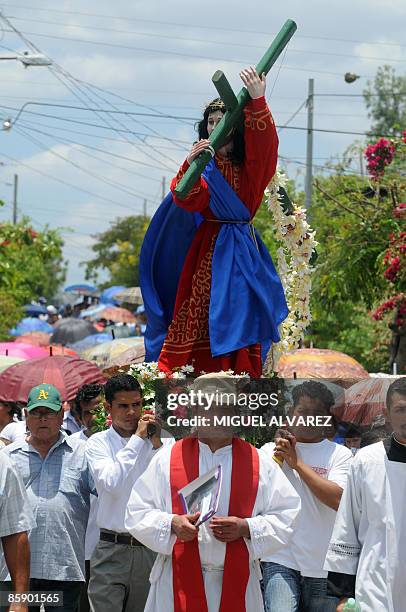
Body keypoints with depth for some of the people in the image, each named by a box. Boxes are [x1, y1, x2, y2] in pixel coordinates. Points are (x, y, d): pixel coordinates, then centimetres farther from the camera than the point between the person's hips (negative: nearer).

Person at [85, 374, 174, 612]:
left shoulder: (163, 443, 7)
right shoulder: (99, 443, 4)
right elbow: (112, 483, -13)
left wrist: (157, 444, -9)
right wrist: (138, 438, -10)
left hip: (152, 549, 2)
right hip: (112, 550, -1)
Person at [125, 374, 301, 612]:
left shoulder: (261, 465, 7)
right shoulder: (167, 460, 6)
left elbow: (286, 517, 5)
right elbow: (138, 513, 5)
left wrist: (245, 528, -12)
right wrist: (171, 524, -14)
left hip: (237, 584, 1)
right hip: (179, 582, -1)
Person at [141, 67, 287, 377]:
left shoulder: (248, 163, 3)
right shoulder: (203, 162, 6)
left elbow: (265, 142, -18)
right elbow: (185, 199, -11)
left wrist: (257, 101, -30)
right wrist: (189, 165, -28)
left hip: (241, 249, 0)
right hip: (207, 249, 0)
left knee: (239, 314, -7)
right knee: (196, 315, -5)